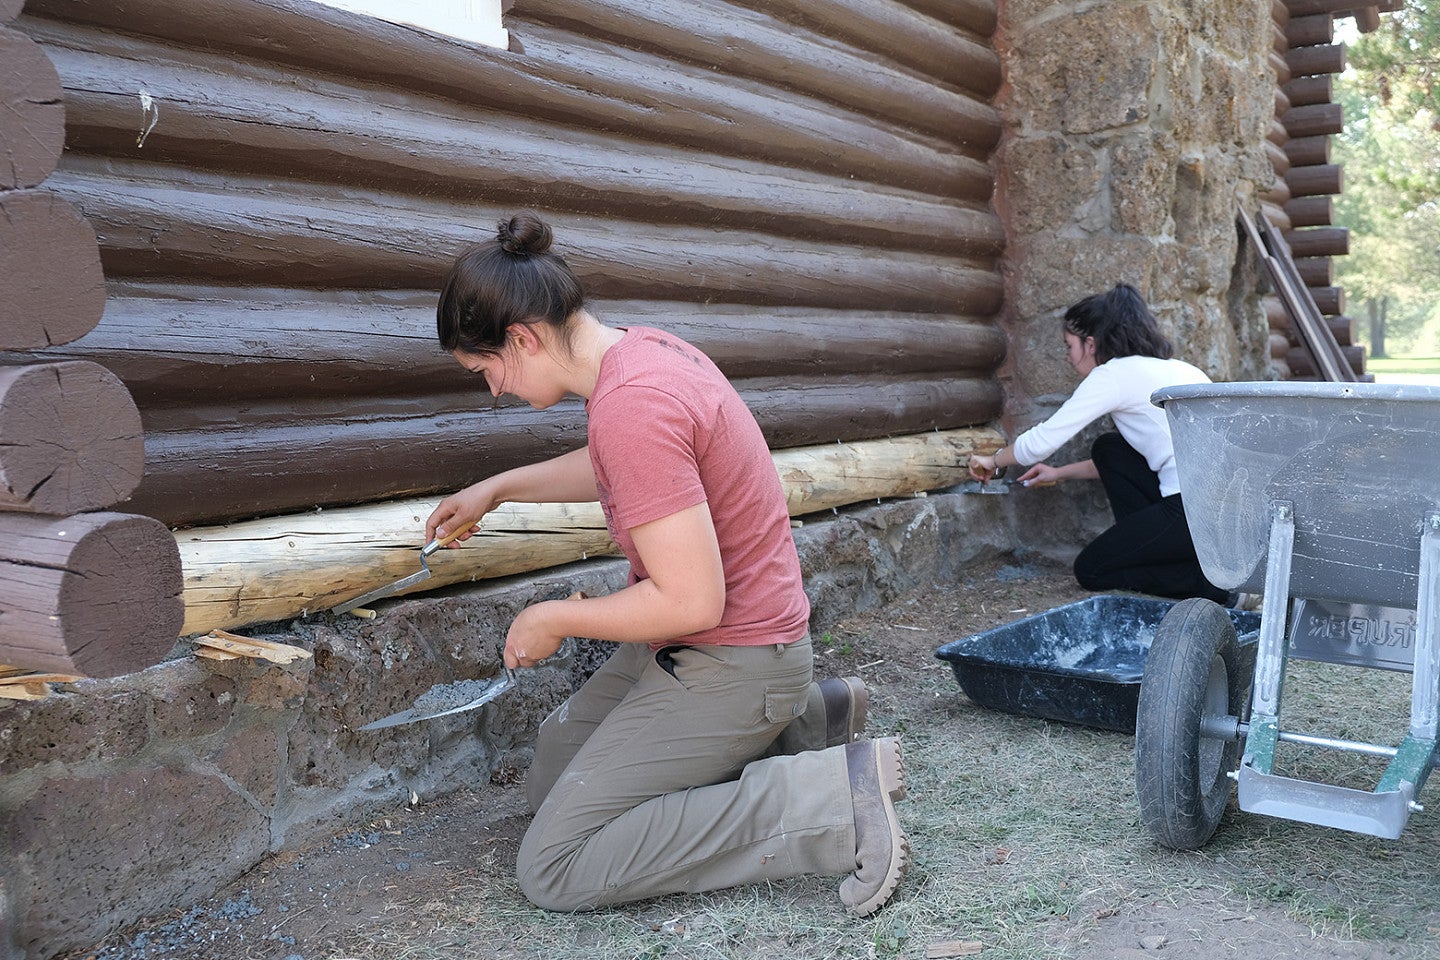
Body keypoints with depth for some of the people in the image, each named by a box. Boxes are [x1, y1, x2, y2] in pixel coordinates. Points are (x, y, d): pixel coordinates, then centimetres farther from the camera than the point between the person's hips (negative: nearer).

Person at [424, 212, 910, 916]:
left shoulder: (630, 406, -29)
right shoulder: (643, 347, 2)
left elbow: (691, 602, -29)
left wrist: (553, 619, -14)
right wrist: (496, 489, 23)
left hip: (728, 664, -10)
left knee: (553, 872, -9)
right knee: (548, 778, 21)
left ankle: (836, 800, -10)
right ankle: (800, 719, 16)